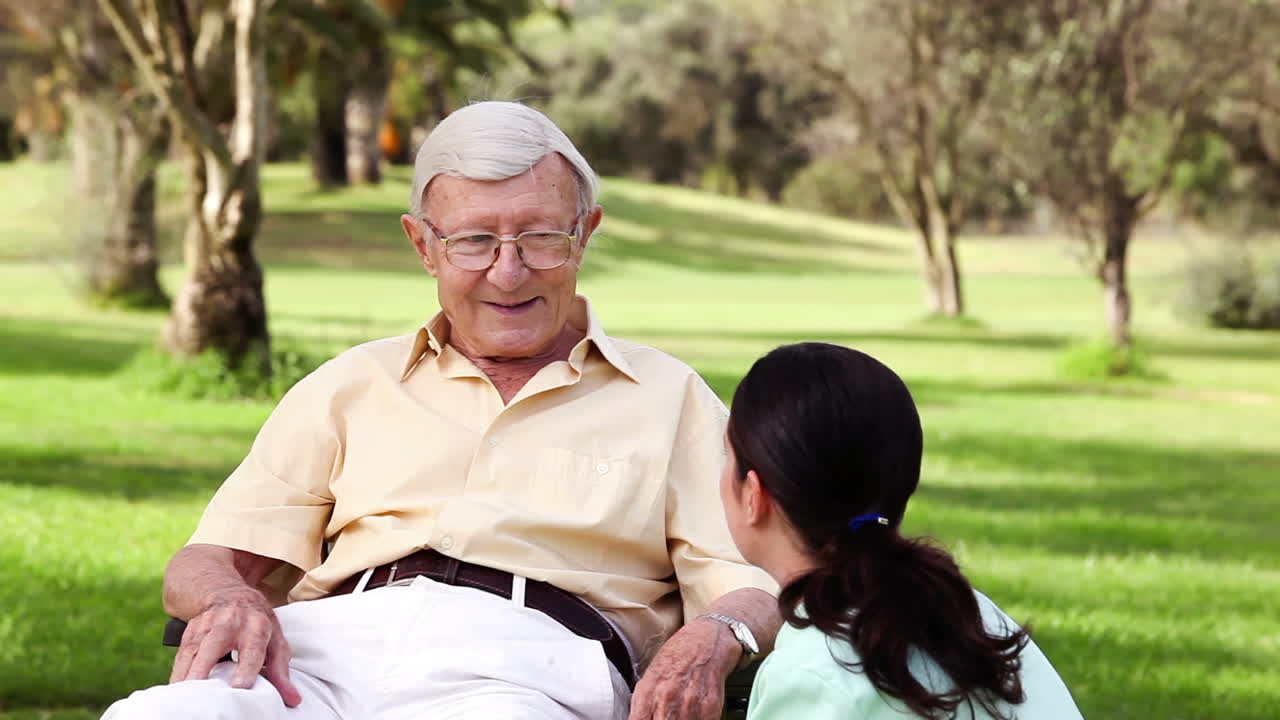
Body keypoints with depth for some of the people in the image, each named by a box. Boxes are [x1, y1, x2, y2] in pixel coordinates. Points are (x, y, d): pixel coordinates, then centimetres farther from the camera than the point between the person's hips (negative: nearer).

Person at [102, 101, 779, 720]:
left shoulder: (667, 397, 22)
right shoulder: (351, 384, 27)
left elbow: (754, 585, 12)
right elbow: (211, 559, 20)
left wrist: (713, 637, -14)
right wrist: (229, 599, -7)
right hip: (331, 648, 2)